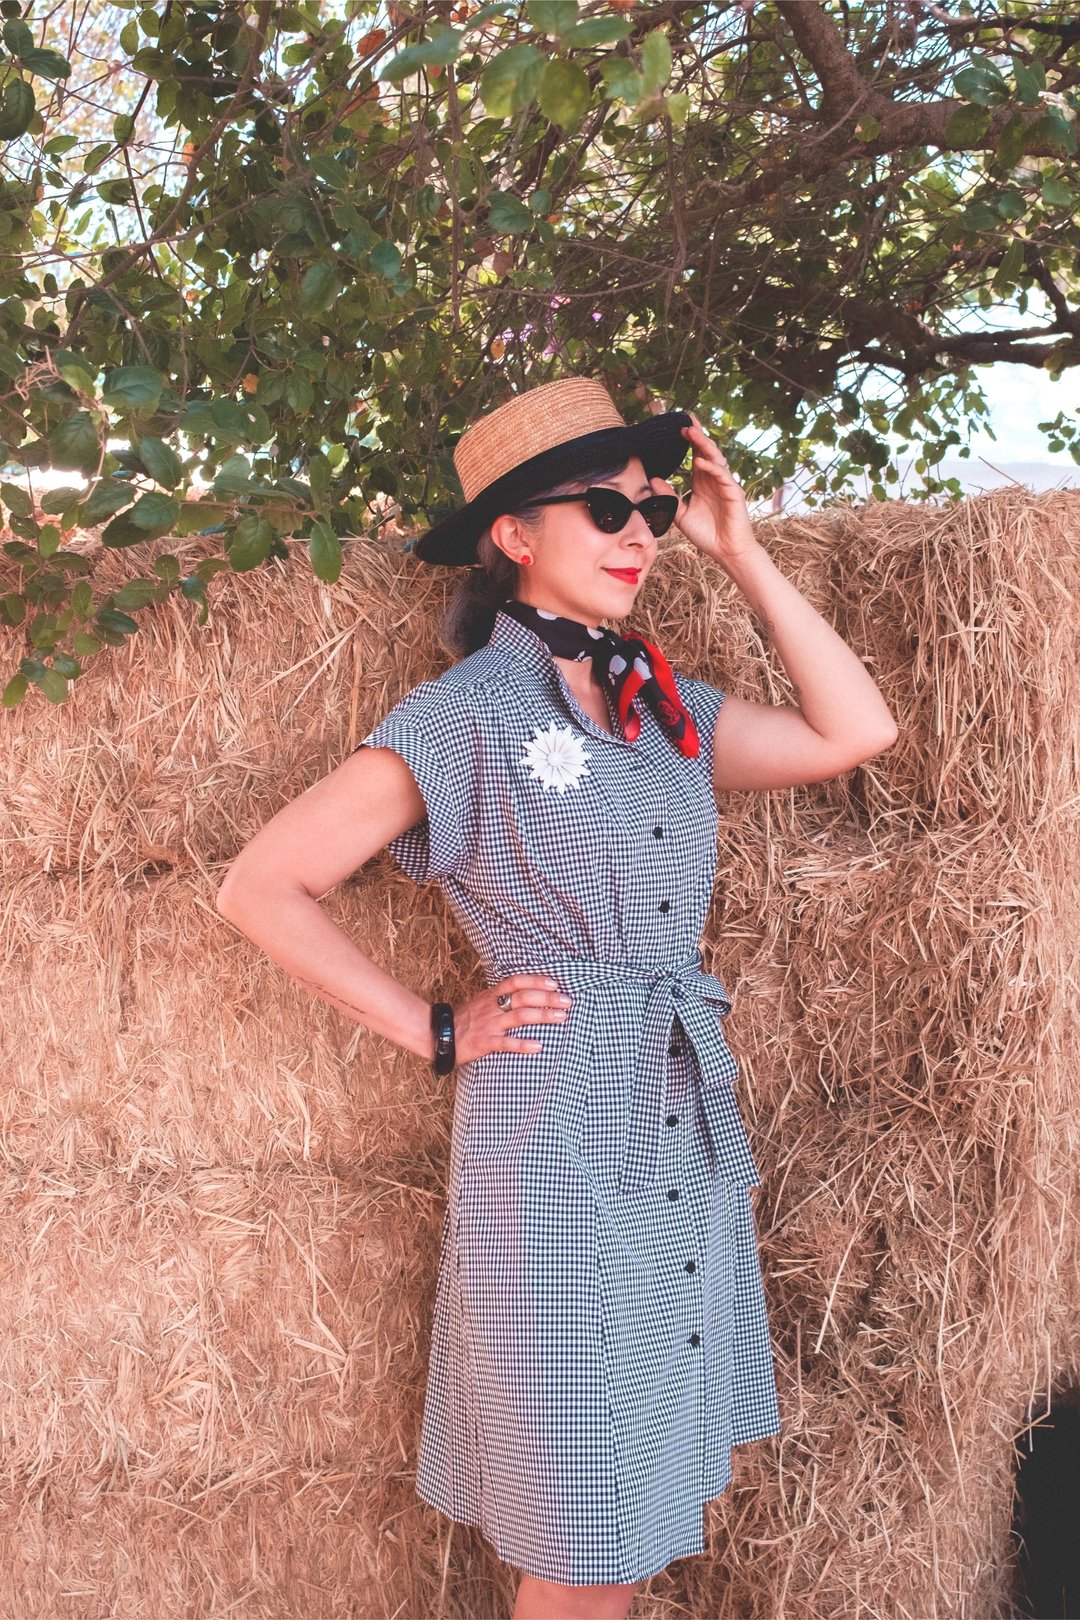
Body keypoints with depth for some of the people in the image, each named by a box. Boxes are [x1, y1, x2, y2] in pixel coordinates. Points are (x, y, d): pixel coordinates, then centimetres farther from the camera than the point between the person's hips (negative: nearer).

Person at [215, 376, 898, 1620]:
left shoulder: (664, 706, 9)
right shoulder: (461, 720, -10)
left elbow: (854, 733, 4)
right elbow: (259, 888, -9)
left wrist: (740, 553, 3)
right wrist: (435, 1033, -8)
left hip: (694, 1133, 6)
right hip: (557, 1153, -6)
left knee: (644, 1507, 19)